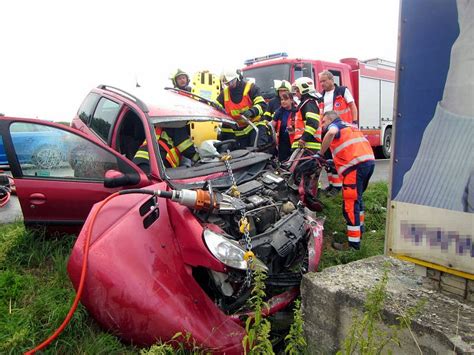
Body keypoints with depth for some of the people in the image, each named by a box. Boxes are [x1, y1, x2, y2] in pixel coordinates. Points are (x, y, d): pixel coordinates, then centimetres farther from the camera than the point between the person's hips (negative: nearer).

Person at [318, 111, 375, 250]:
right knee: (357, 197, 26)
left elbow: (331, 133, -18)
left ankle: (354, 242, -4)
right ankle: (359, 227, 42)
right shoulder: (349, 126, 32)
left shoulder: (334, 125, 8)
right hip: (369, 160, 9)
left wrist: (321, 153, -10)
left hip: (356, 165, -9)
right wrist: (335, 161, 33)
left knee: (350, 204, -6)